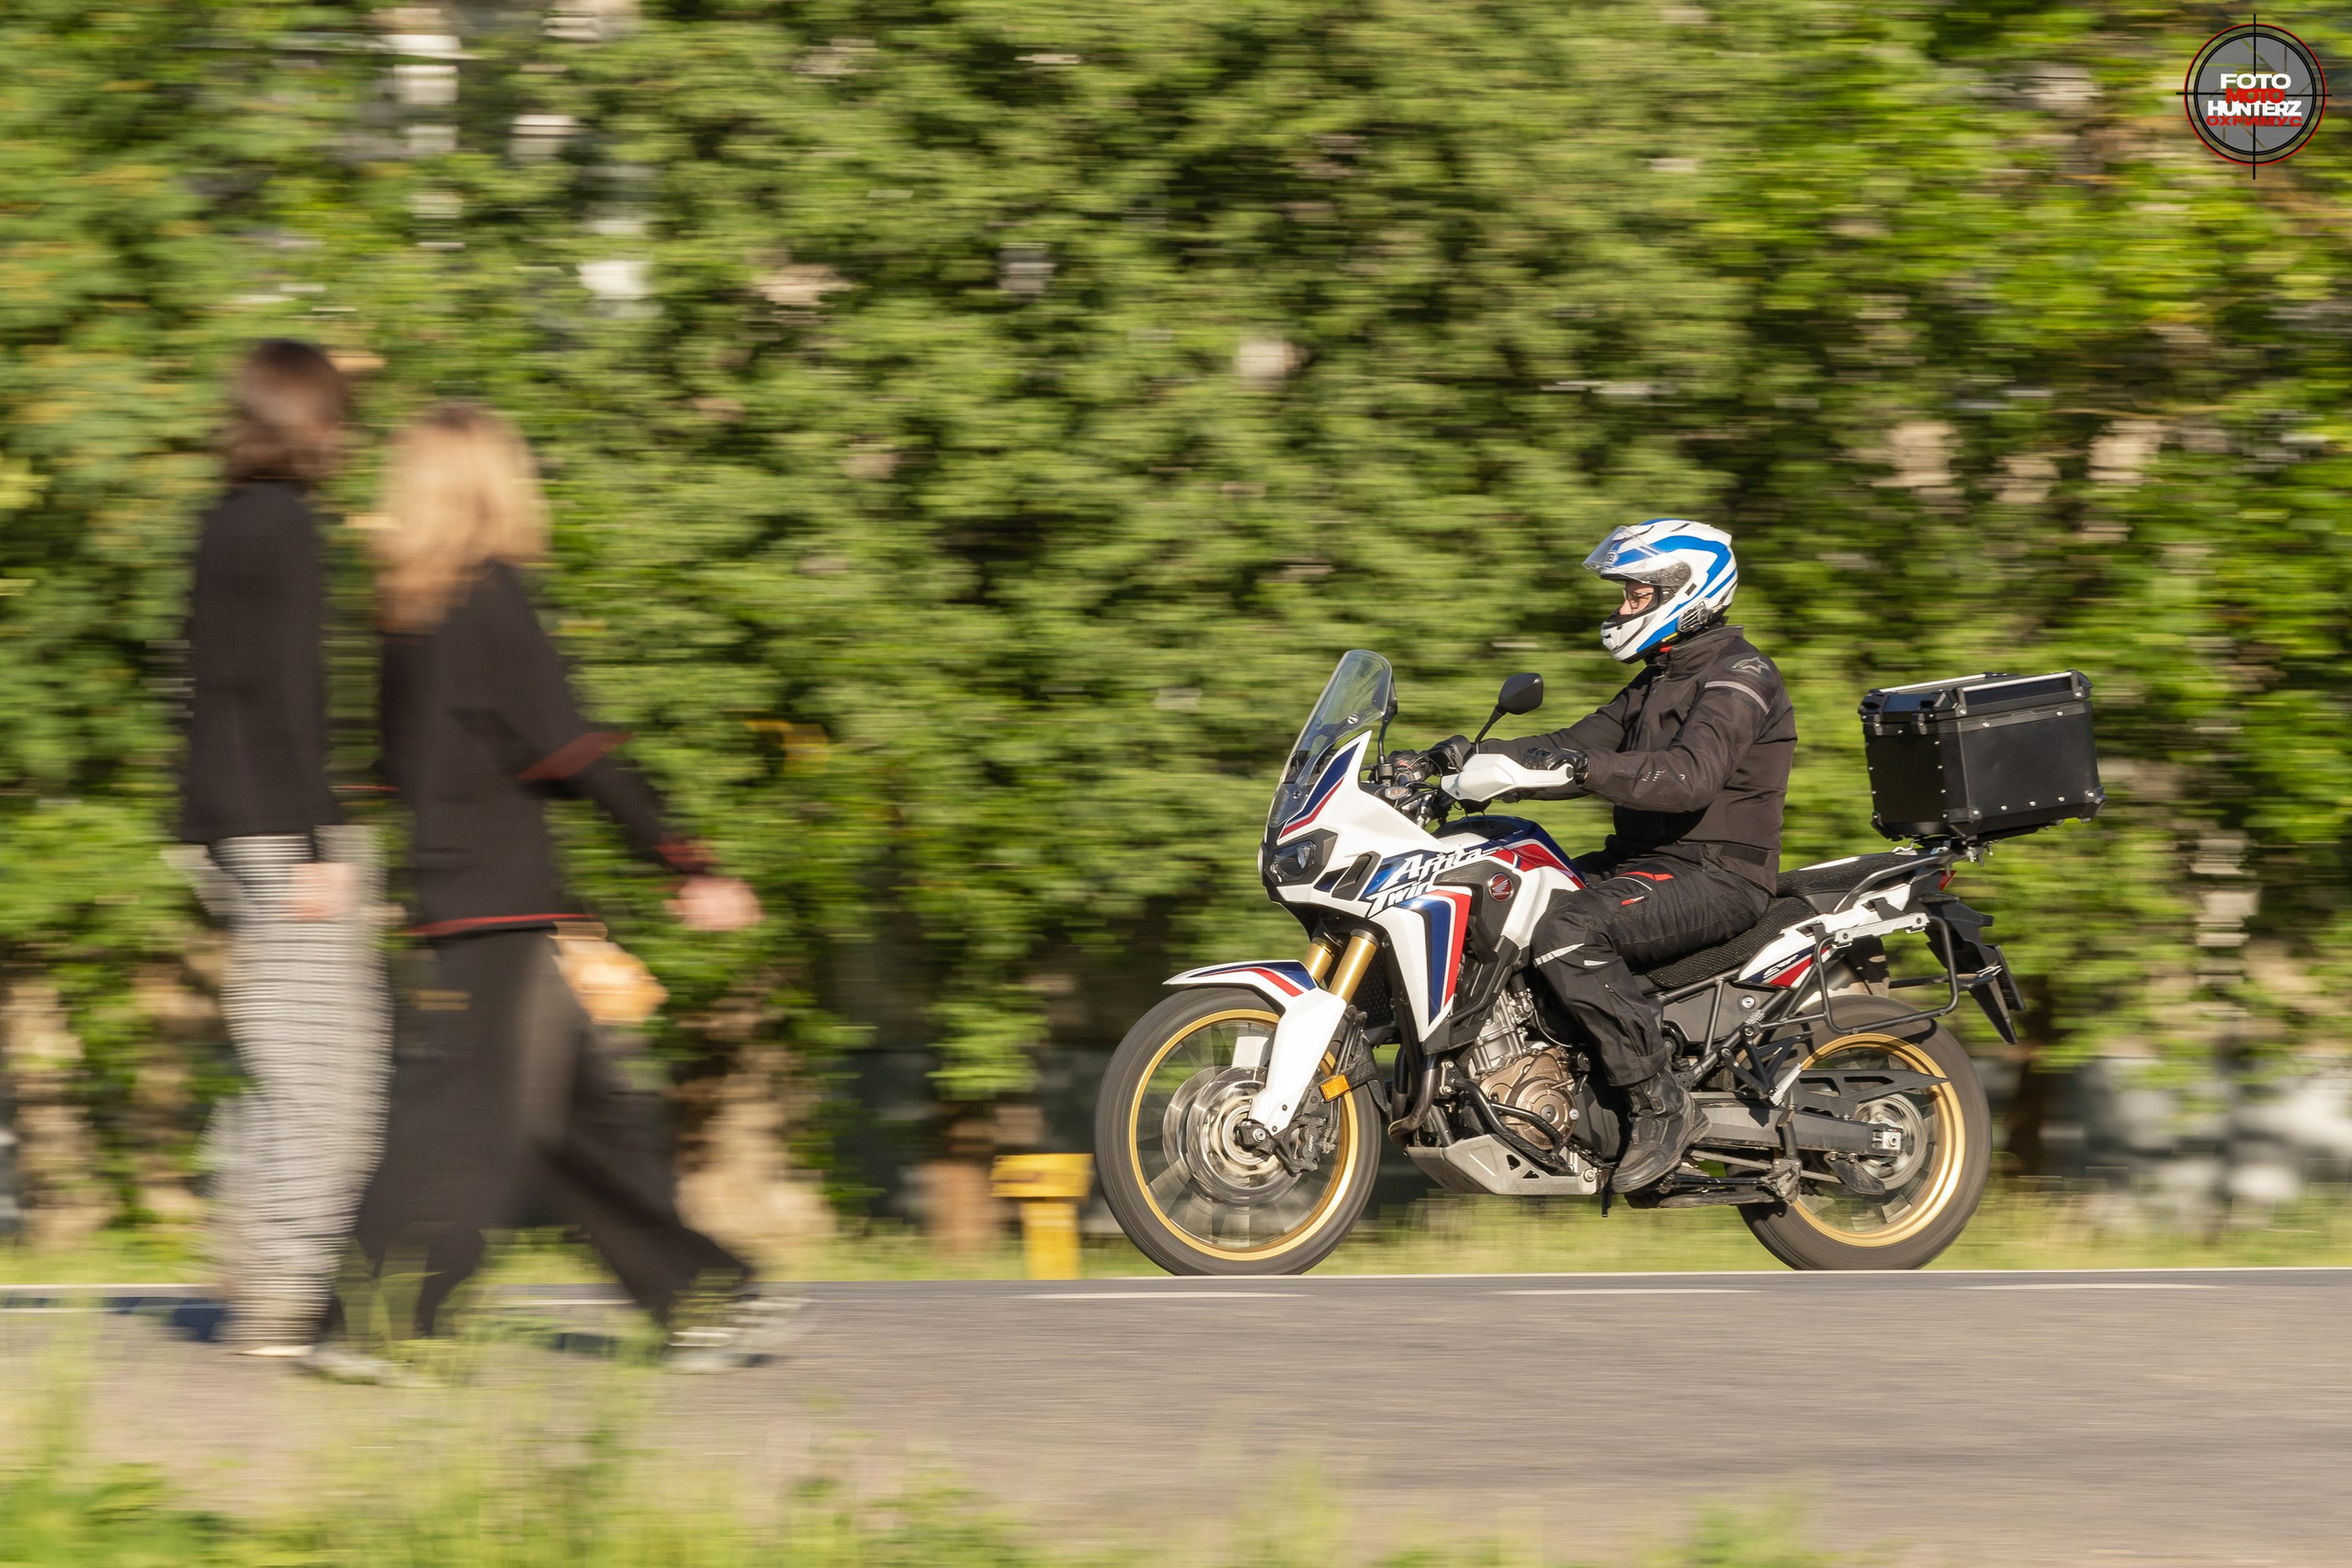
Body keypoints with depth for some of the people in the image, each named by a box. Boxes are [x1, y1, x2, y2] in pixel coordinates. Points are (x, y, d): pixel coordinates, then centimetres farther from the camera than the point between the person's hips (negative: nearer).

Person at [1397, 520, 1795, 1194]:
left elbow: (1692, 776, -30)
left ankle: (1662, 1105, -27)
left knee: (1568, 934, -33)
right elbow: (1577, 745, 17)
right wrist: (1472, 757, 2)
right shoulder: (1662, 679, 20)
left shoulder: (1737, 677, -13)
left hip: (1715, 878, -10)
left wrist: (1585, 768, -42)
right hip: (1647, 861, 10)